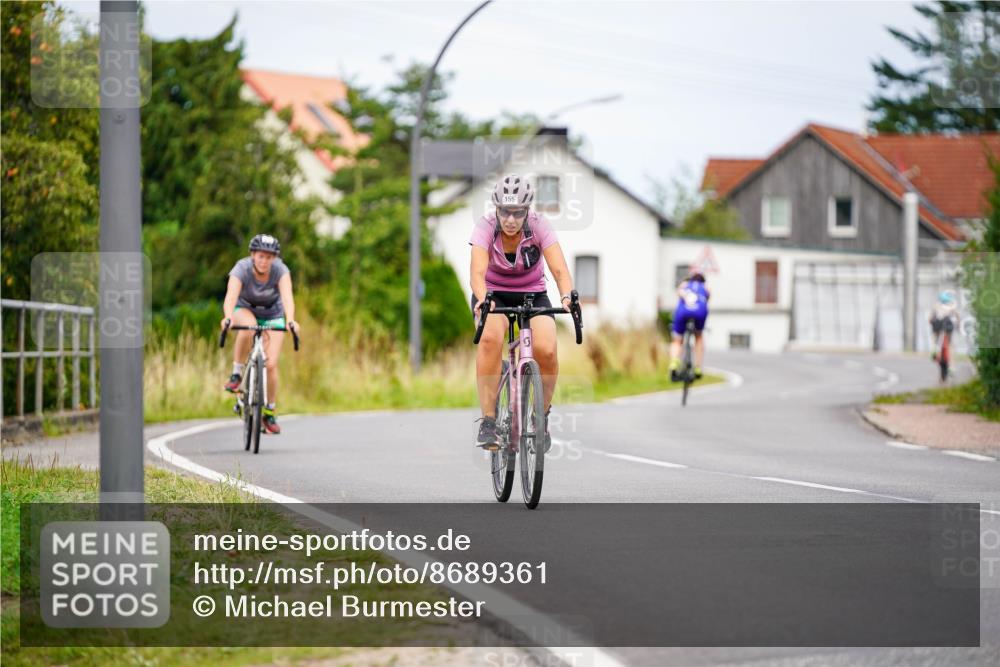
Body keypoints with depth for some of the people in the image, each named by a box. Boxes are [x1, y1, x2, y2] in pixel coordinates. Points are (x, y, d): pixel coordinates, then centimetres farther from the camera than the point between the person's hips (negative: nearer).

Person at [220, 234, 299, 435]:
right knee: (248, 327, -38)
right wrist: (228, 317, -64)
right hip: (245, 310, -1)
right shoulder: (242, 269, -29)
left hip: (272, 315, 1)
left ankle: (270, 413, 7)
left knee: (271, 364, -12)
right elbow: (231, 296, -43)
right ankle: (236, 373, -19)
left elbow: (287, 297, -41)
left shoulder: (280, 270, -27)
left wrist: (290, 320, -60)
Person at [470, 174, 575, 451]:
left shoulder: (539, 226, -19)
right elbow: (477, 272, -35)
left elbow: (559, 269, -30)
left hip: (532, 295, 1)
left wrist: (567, 297, -51)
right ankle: (488, 421, -28)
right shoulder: (486, 227, -21)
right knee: (491, 338, -35)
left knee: (546, 350, -27)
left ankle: (542, 417, 0)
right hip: (493, 295, -1)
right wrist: (482, 300, -56)